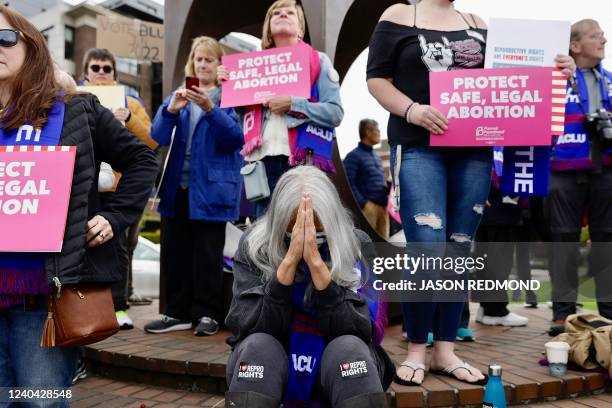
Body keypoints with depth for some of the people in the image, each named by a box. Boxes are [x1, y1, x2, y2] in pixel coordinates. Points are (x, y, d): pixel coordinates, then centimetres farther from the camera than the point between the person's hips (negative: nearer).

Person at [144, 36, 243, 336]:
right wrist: (171, 110, -17)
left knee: (207, 254, 2)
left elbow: (236, 137, -12)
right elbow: (159, 137, 2)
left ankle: (207, 314, 13)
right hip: (177, 186, 5)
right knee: (173, 251, 8)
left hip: (210, 187, -5)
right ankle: (178, 312, 19)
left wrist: (210, 108, -24)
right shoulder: (178, 96, 12)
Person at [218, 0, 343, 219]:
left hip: (302, 159, -4)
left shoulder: (318, 61, 7)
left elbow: (335, 113, -4)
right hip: (264, 160, 4)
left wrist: (292, 104, -14)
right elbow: (243, 110, 20)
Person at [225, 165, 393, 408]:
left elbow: (357, 330, -20)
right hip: (271, 363, 1)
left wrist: (316, 261, -29)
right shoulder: (254, 246, -10)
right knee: (257, 346, -30)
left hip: (336, 363, 0)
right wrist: (289, 260, -28)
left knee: (349, 347, -31)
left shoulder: (356, 246, -11)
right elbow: (249, 328, -19)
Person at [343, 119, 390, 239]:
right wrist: (363, 204, -18)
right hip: (368, 206, -8)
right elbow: (348, 184, -12)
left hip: (382, 207, 8)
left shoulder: (376, 157, 23)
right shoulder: (354, 156, -2)